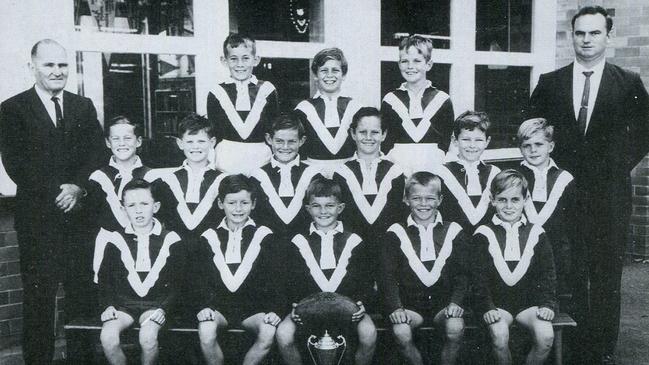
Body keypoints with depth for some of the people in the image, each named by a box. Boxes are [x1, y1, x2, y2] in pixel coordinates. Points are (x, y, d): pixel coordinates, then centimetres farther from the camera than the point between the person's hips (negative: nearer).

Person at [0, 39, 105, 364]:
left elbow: (97, 154, 6)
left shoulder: (84, 107, 13)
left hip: (79, 213, 3)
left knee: (82, 292, 3)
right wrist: (55, 192, -13)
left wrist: (78, 187, -11)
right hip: (37, 216, -2)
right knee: (38, 296, 3)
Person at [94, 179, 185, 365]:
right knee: (107, 337, -26)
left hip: (155, 304, -1)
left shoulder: (170, 240, 2)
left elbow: (178, 283, 4)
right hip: (123, 302, 2)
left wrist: (164, 308, -8)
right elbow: (103, 278, 10)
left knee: (148, 336, -30)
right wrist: (107, 305, -4)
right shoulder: (115, 239, 6)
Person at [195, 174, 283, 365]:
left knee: (269, 333, -30)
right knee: (206, 332, -31)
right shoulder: (209, 237, 11)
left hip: (253, 306, 0)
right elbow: (201, 278, 5)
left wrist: (273, 309, -11)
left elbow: (274, 278, 3)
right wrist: (205, 306, -11)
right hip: (218, 304, 1)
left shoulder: (263, 236, 7)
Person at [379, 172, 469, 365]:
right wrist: (395, 306, -13)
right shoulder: (397, 233, 4)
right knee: (401, 332, -29)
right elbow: (388, 276, 0)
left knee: (456, 328, -29)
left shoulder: (453, 231, 7)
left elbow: (462, 273, 6)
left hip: (443, 302, 1)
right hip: (409, 302, 0)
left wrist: (456, 301, -9)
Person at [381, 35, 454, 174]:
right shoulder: (390, 100, 7)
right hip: (397, 167, 0)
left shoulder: (442, 100, 5)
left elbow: (446, 142, 4)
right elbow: (385, 142, 4)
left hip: (433, 166, 0)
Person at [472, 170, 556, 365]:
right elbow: (479, 277, -2)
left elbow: (547, 274, 9)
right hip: (496, 303, -2)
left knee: (546, 336, -24)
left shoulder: (535, 233, 9)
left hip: (529, 301, 2)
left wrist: (547, 303, -4)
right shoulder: (484, 235, 2)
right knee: (499, 336, -30)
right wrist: (486, 307, -12)